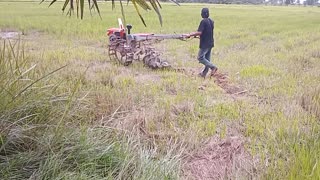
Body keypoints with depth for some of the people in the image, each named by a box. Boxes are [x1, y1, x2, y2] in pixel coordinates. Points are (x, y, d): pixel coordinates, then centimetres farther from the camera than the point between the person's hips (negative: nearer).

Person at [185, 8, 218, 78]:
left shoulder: (203, 21, -17)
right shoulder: (211, 21, 9)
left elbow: (199, 32, -25)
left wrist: (190, 35, -17)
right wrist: (195, 34, 24)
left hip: (205, 44, -9)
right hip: (210, 43, 9)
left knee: (200, 57, -1)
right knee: (207, 59, 12)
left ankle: (213, 67, -10)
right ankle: (204, 73, 19)